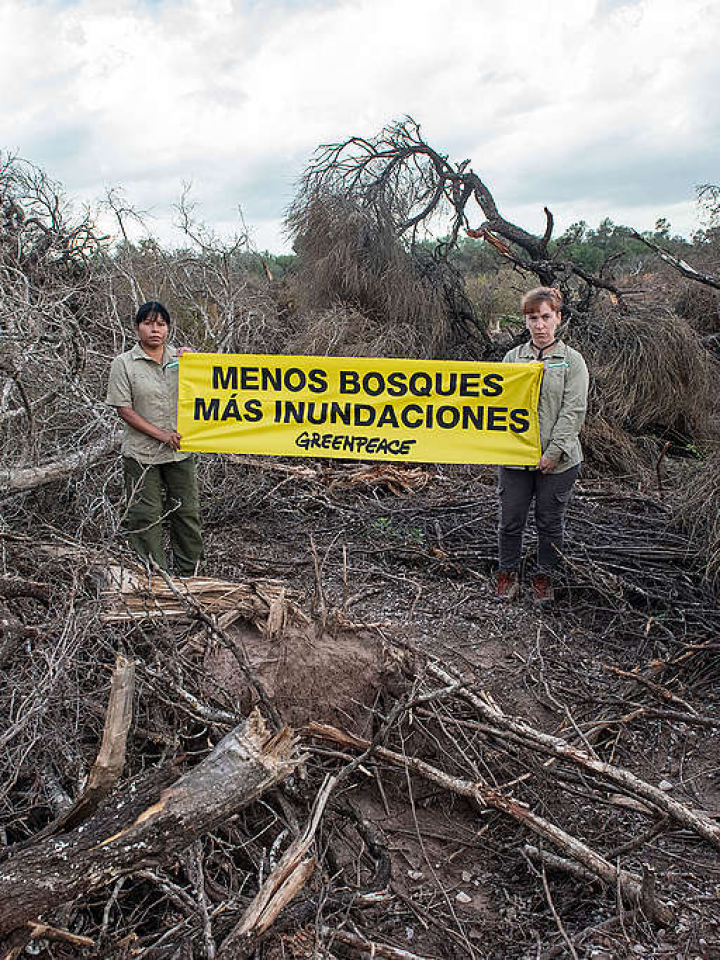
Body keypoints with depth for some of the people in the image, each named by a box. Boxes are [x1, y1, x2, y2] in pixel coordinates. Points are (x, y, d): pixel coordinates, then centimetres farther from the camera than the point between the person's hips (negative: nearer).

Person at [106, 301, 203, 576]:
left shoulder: (180, 358, 6)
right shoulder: (123, 363, -4)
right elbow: (124, 409, -8)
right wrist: (161, 434, -15)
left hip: (180, 451, 3)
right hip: (142, 453, -3)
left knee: (187, 513, 10)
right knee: (145, 517, 2)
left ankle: (189, 574, 24)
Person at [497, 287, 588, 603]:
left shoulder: (572, 360, -1)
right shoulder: (513, 358, 7)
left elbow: (573, 411, -8)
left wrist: (553, 452, -14)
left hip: (558, 460, -2)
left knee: (550, 522, 11)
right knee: (510, 520, 8)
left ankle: (545, 576, 29)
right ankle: (508, 573, 28)